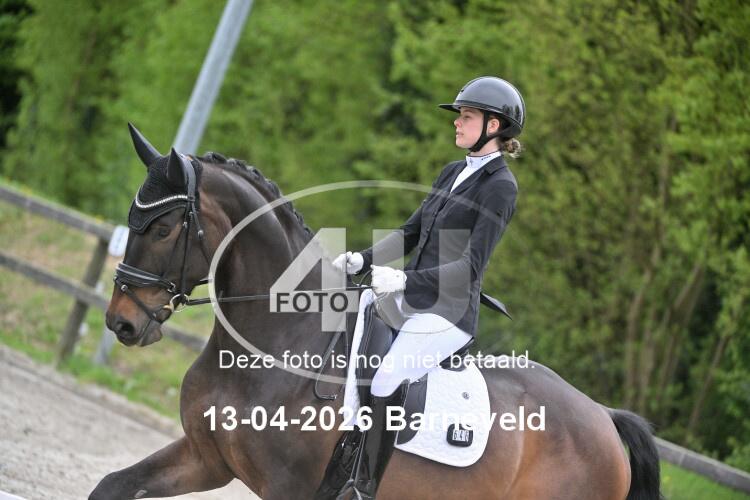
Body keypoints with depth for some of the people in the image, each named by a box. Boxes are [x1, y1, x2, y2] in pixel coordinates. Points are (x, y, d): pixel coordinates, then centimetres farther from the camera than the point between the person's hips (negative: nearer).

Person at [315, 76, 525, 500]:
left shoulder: (501, 187, -10)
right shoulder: (454, 173, 15)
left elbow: (472, 265, -18)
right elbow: (410, 234, 19)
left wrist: (406, 280, -28)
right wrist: (363, 261, 2)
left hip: (448, 313, -9)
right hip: (411, 301, 9)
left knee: (385, 385, -25)